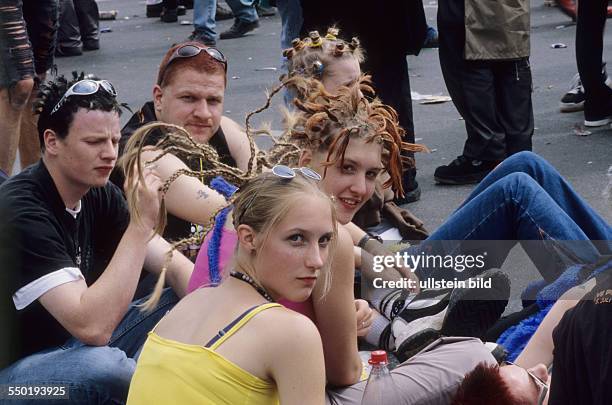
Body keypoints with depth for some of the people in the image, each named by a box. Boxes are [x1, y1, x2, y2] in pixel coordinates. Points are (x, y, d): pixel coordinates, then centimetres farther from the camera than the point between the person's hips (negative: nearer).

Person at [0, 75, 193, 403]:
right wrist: (141, 224, -32)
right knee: (103, 365, -36)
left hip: (78, 345, 8)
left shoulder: (99, 194, -2)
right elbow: (92, 327, -34)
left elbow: (177, 267, 0)